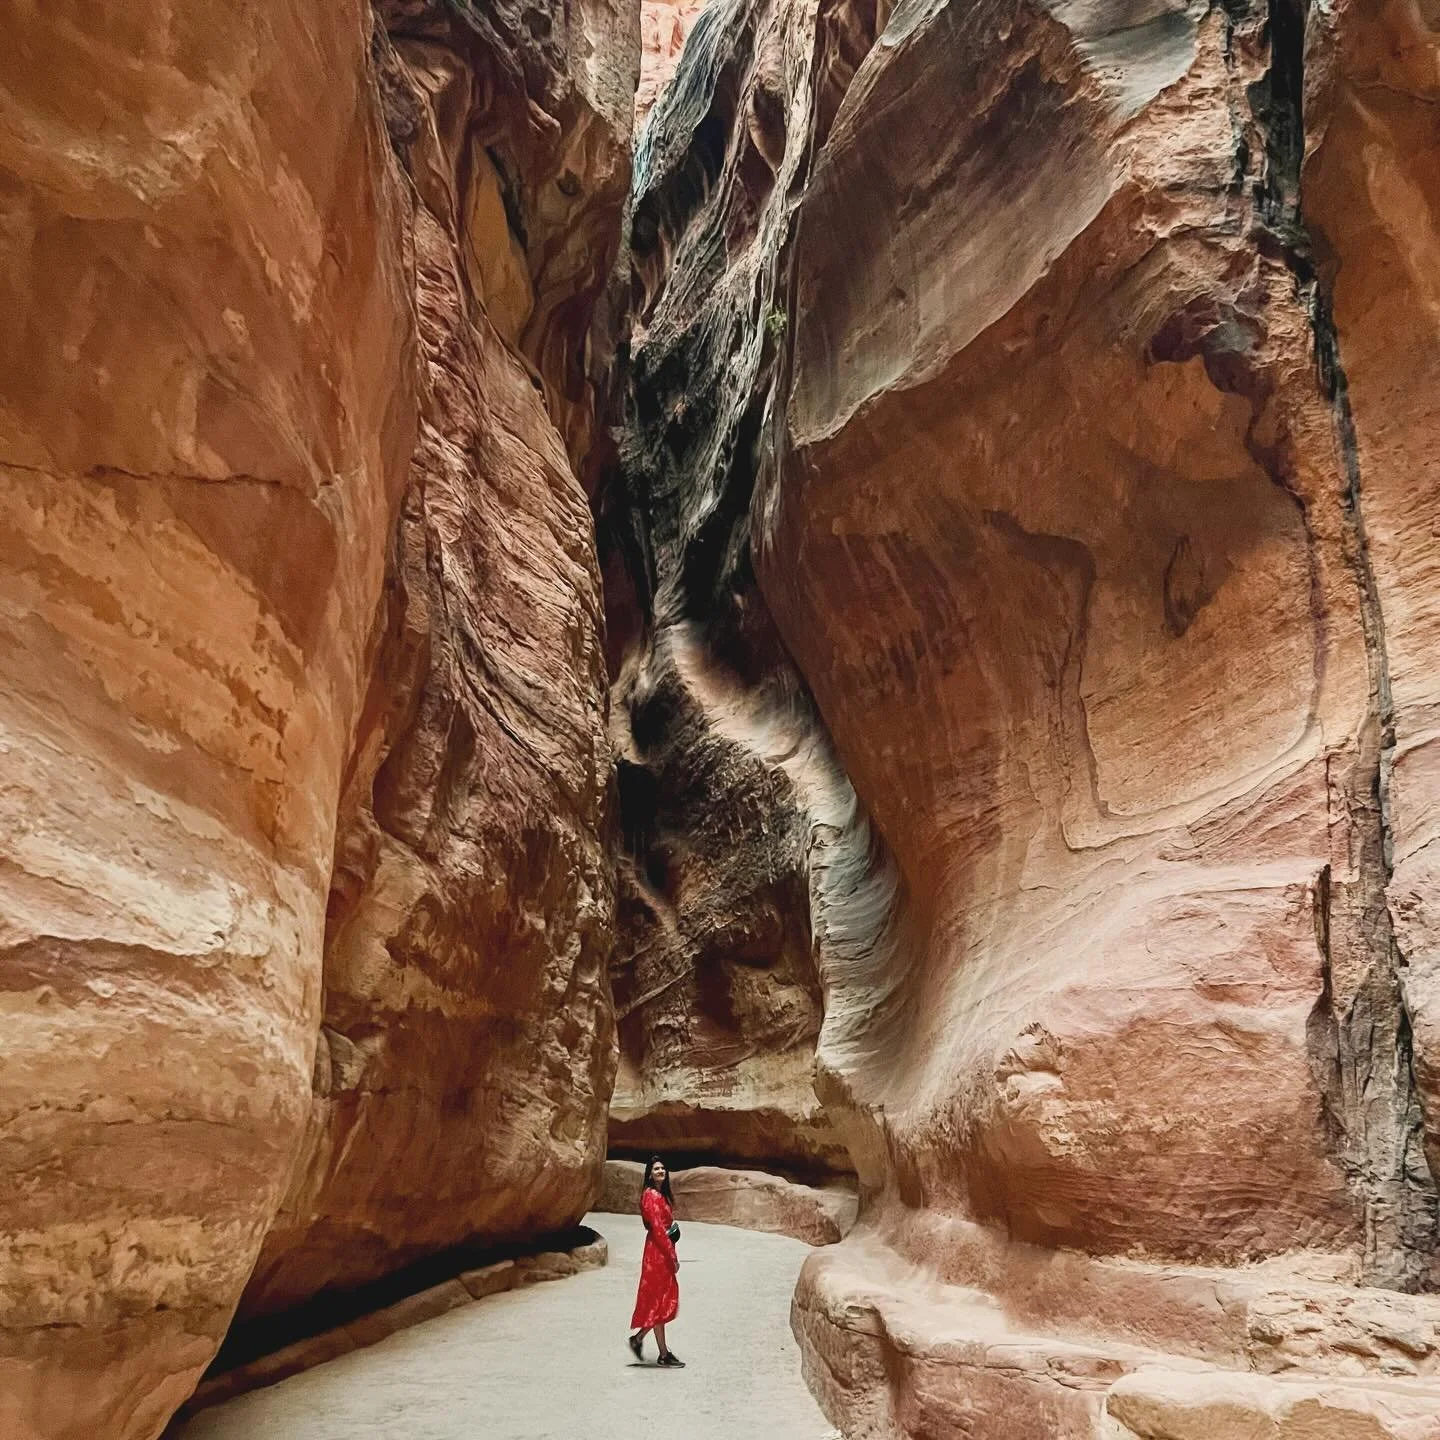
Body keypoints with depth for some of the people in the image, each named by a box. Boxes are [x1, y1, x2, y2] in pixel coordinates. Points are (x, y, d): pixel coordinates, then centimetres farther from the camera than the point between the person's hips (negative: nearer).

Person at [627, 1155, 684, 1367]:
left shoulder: (662, 1195, 14)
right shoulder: (651, 1195, -15)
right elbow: (657, 1228, -19)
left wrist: (672, 1254, 12)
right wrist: (672, 1256, -17)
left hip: (664, 1250, 9)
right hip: (657, 1252, -9)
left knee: (665, 1300, 13)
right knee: (658, 1302, -2)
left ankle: (638, 1338, 22)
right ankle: (664, 1354, 5)